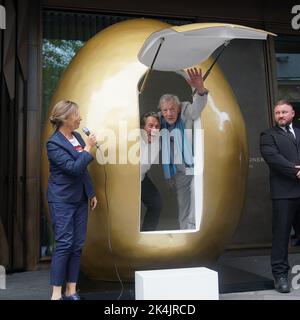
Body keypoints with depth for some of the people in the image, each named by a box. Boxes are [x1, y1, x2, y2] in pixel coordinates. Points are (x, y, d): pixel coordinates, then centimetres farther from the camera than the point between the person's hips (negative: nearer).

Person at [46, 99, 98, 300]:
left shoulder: (77, 136, 8)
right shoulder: (54, 143, -13)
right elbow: (73, 168, -22)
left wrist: (91, 193, 16)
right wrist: (88, 148, -15)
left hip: (80, 199, 7)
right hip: (62, 200, -7)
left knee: (78, 245, 7)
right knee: (64, 245, -6)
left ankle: (71, 290, 16)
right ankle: (56, 293, 3)